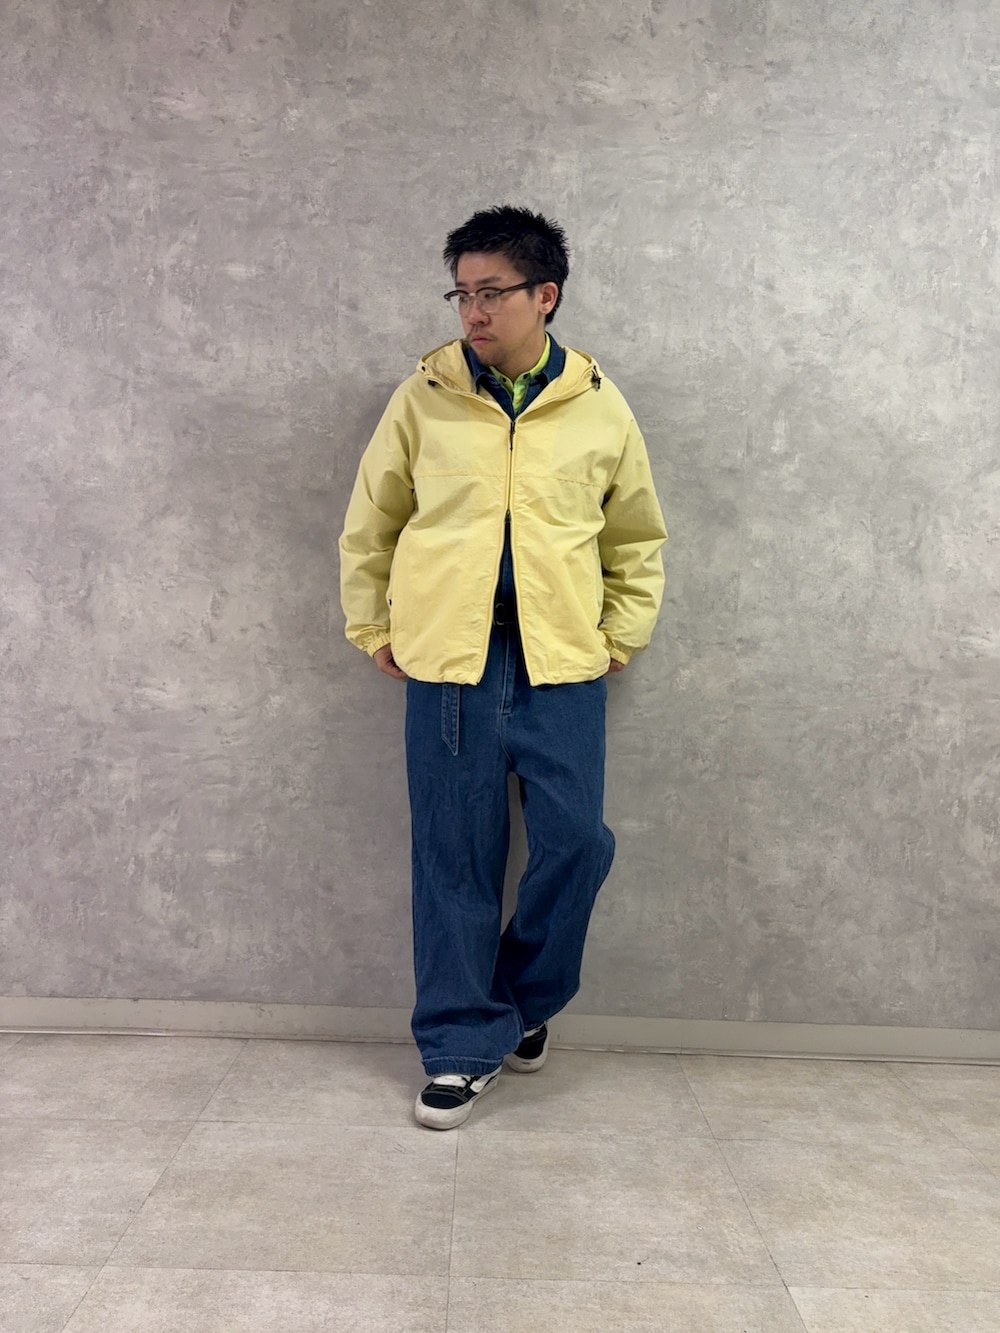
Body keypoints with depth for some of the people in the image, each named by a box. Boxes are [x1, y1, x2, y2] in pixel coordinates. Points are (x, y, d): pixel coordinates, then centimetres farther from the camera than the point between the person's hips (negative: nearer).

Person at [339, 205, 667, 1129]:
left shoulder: (600, 407, 5)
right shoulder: (424, 397, 3)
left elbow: (638, 536, 16)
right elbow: (370, 524, 12)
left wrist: (623, 635, 10)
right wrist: (374, 629, 11)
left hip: (561, 665, 1)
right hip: (447, 662, 0)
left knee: (576, 842, -1)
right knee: (456, 859, 4)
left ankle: (526, 999, 27)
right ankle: (464, 1046, 19)